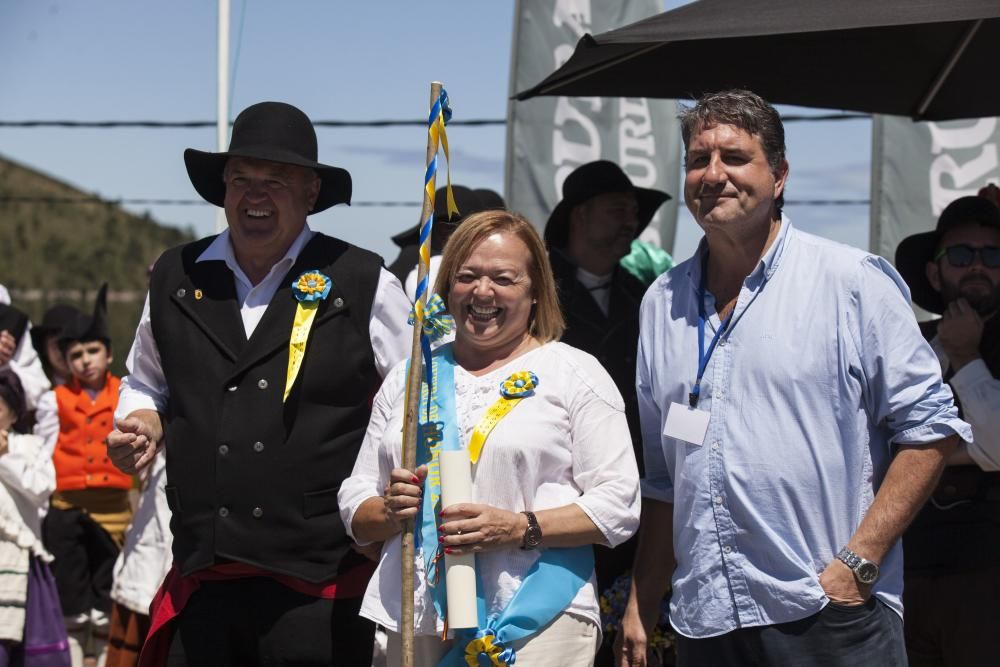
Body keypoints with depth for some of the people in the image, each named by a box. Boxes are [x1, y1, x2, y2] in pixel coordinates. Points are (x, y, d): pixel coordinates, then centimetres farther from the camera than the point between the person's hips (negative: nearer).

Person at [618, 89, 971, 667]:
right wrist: (640, 610, 13)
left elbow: (929, 427, -4)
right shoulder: (663, 303, 13)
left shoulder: (853, 281, -2)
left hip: (829, 618, -4)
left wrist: (858, 562, -12)